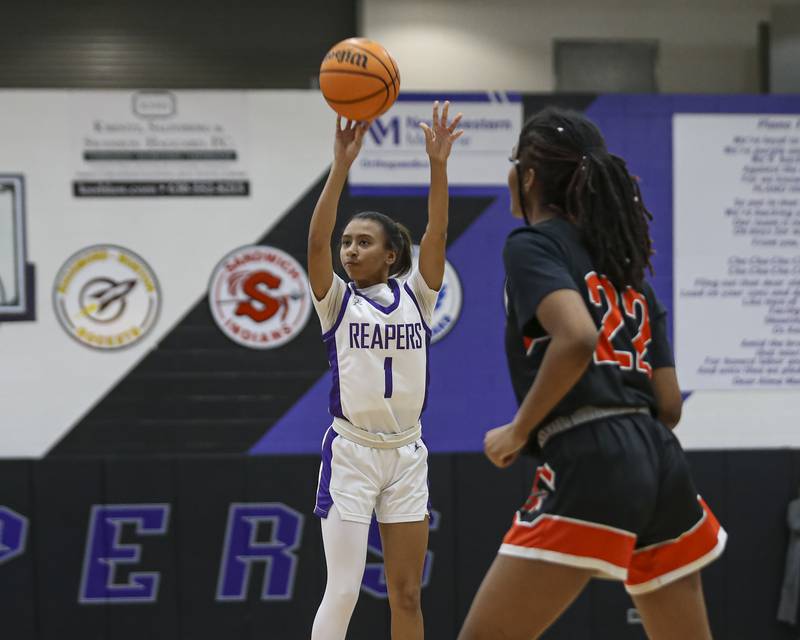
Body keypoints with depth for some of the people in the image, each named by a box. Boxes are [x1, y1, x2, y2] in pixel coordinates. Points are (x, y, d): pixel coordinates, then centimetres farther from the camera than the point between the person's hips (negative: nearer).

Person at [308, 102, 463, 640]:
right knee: (343, 591, -8)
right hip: (351, 452, -3)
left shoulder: (416, 296, 5)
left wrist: (438, 165, -22)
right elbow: (316, 242, -16)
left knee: (407, 595, 7)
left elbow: (436, 236, -9)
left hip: (407, 455, 3)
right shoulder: (337, 301, 0)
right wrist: (342, 165, -25)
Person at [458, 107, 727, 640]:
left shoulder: (532, 244, 1)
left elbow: (577, 338, -19)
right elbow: (669, 404, 17)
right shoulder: (627, 266, 22)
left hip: (591, 470, -8)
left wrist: (518, 432, -8)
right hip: (661, 464, 8)